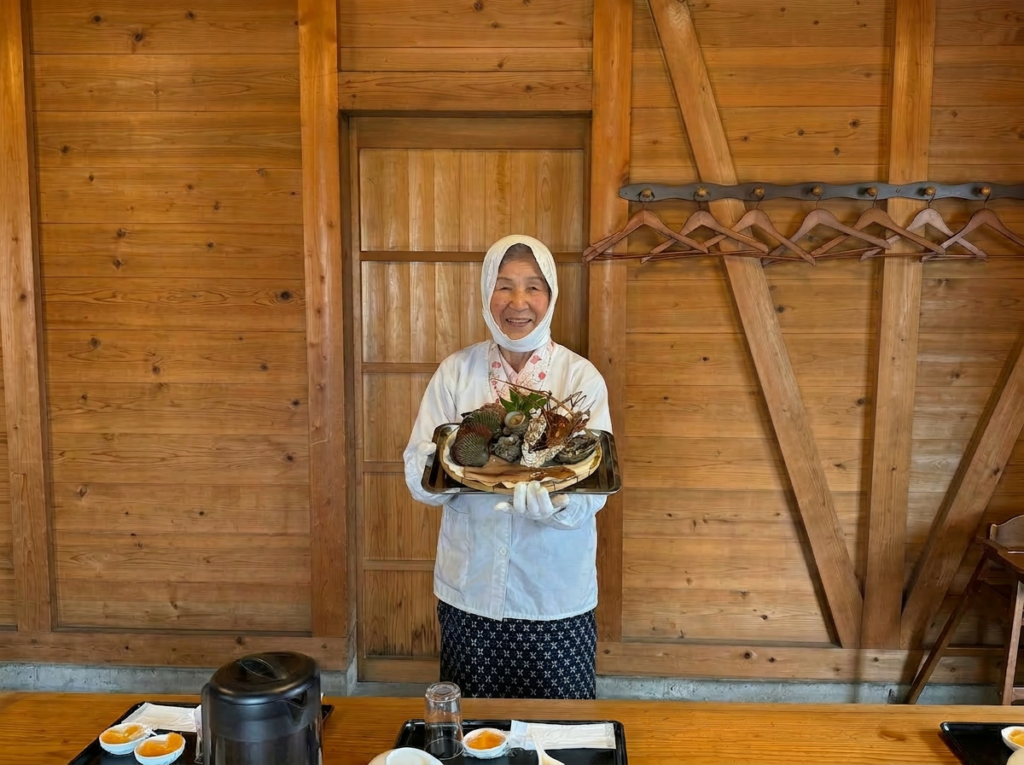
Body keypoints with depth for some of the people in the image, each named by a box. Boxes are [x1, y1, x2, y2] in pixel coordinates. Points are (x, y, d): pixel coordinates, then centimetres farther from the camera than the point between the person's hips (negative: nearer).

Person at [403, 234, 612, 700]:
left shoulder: (581, 377, -5)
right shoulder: (455, 372, -1)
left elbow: (594, 489, -9)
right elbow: (418, 479, -4)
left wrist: (556, 503, -30)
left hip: (557, 597, -1)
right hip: (470, 591, 1)